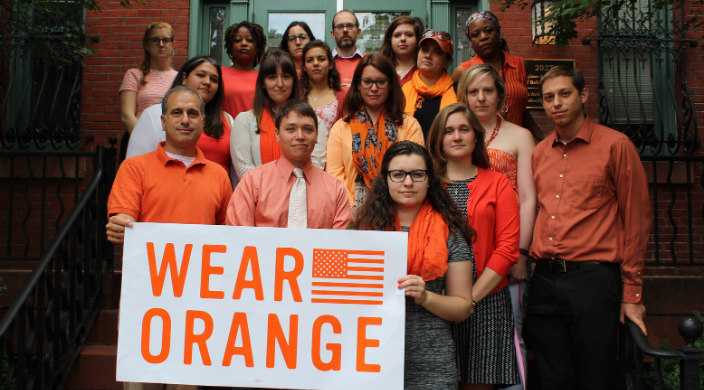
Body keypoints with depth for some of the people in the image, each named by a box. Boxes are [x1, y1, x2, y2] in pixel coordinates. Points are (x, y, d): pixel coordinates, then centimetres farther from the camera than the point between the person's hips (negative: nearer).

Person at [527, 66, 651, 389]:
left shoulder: (615, 145, -2)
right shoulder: (539, 153, 13)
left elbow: (636, 221, -2)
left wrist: (632, 293, -4)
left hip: (593, 279, -4)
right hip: (543, 281, 5)